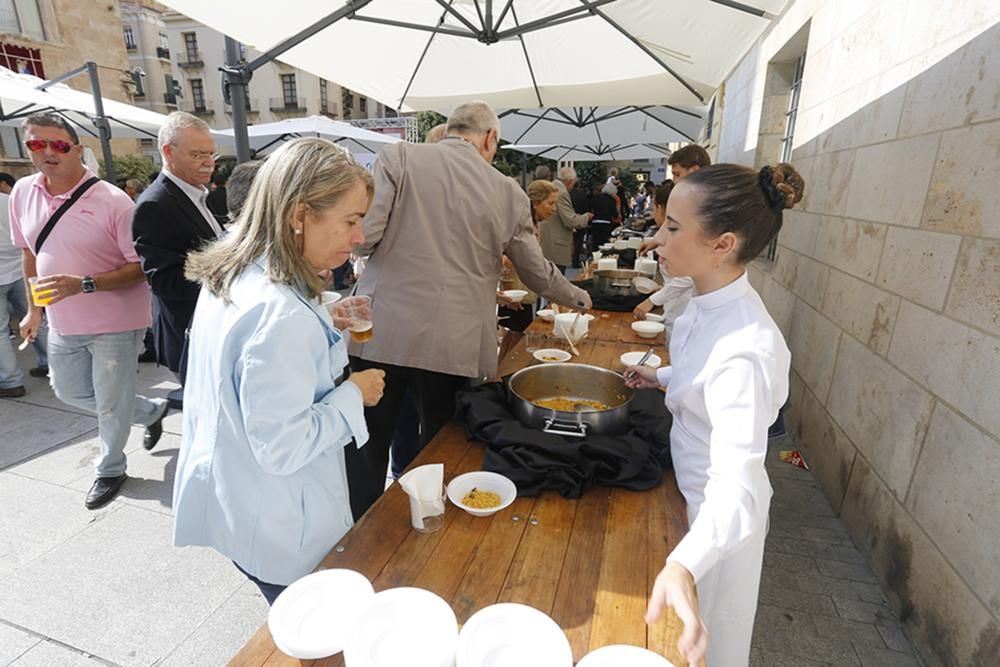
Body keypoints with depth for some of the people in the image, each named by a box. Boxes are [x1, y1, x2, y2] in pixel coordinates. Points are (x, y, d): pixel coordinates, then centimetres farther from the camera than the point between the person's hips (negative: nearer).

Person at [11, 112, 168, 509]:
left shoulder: (112, 201, -17)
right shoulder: (23, 193, 3)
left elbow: (140, 267, -16)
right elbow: (30, 254, 15)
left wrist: (84, 285, -27)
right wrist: (34, 309, 17)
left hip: (115, 324, -7)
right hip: (63, 324, 7)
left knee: (111, 406, 7)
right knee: (69, 392, 23)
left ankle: (110, 470, 33)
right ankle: (151, 411, 43)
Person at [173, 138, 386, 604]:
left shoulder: (229, 277, -2)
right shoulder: (281, 314, -32)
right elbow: (282, 448, -29)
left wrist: (325, 323, 6)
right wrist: (353, 395, -17)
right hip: (280, 531, -8)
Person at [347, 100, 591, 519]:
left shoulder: (398, 158, 0)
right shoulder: (508, 193, 5)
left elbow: (362, 235, -10)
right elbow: (538, 274, 13)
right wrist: (577, 298, 33)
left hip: (381, 335, 0)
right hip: (455, 348, 1)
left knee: (367, 453, 18)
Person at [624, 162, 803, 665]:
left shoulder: (745, 348, -36)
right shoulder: (710, 299, -8)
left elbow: (736, 482, -40)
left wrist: (684, 565, -53)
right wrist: (663, 378, 1)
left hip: (716, 513, -8)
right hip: (689, 488, 8)